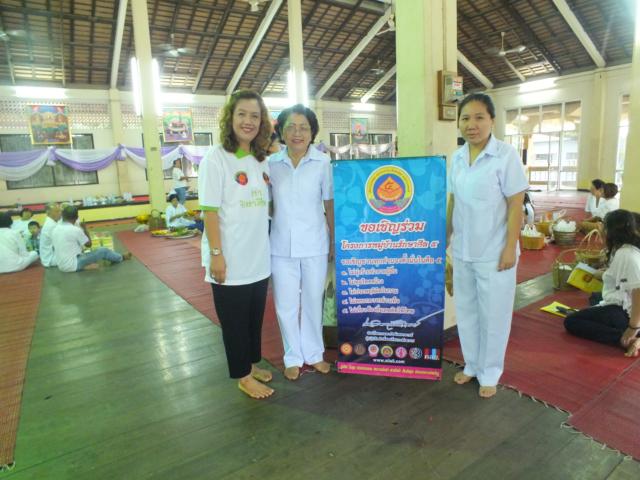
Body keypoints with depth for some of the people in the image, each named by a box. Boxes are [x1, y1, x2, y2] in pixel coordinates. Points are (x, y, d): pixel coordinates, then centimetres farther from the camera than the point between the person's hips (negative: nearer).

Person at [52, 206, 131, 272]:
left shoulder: (55, 230, 4)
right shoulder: (75, 230, -16)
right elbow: (89, 244, -4)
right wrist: (85, 229, 6)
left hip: (61, 266, 7)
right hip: (73, 265, -7)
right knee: (103, 251, 3)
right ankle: (121, 258, 26)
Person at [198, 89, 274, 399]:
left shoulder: (262, 161, 9)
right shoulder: (216, 158, -11)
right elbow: (210, 211, -14)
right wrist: (216, 254, -18)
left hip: (258, 258, 7)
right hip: (230, 260, -6)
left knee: (255, 317, 19)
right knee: (234, 320, 10)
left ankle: (252, 364, 38)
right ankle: (242, 377, 26)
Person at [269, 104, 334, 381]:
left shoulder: (322, 162, -5)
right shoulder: (271, 163, -1)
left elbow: (329, 203, 0)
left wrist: (334, 240, 1)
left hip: (314, 245, -1)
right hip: (281, 246, 1)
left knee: (313, 302, 14)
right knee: (286, 305, 10)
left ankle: (314, 353, 35)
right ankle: (293, 357, 31)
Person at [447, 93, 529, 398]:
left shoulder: (506, 155, -12)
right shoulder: (457, 157, 4)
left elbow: (516, 205, -11)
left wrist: (510, 248, -14)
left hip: (494, 252, -5)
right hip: (462, 251, 5)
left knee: (493, 315, 9)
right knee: (466, 311, 16)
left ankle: (490, 373, 29)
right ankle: (472, 364, 36)